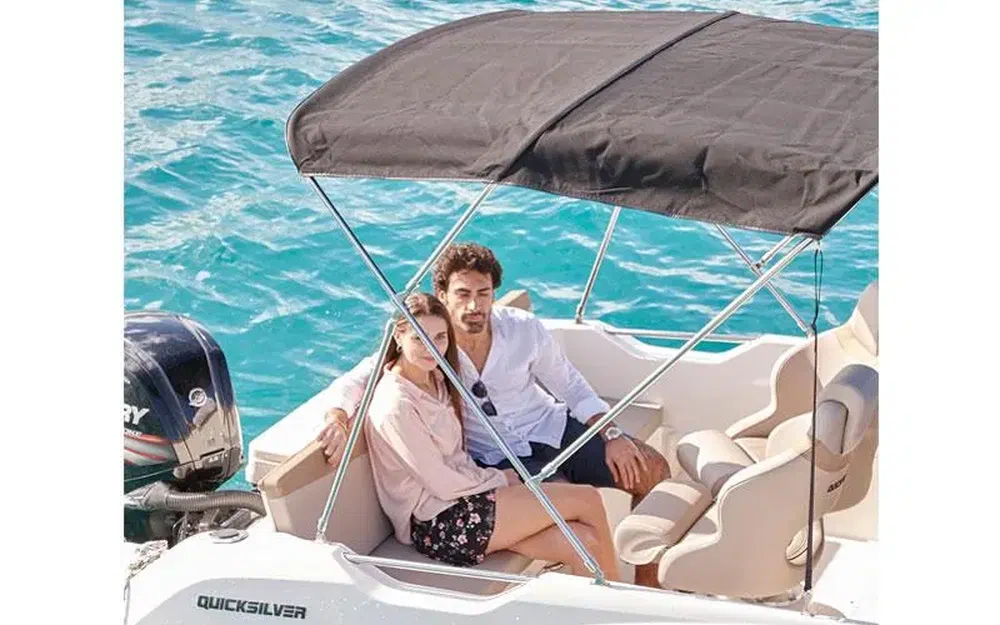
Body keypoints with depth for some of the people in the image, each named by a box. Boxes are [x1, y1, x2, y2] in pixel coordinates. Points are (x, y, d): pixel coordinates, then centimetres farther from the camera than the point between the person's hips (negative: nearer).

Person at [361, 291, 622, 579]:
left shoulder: (435, 379, 9)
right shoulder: (395, 406, -20)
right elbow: (444, 485, -17)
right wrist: (501, 478, -3)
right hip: (437, 526, -9)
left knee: (583, 544, -9)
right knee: (587, 499, -9)